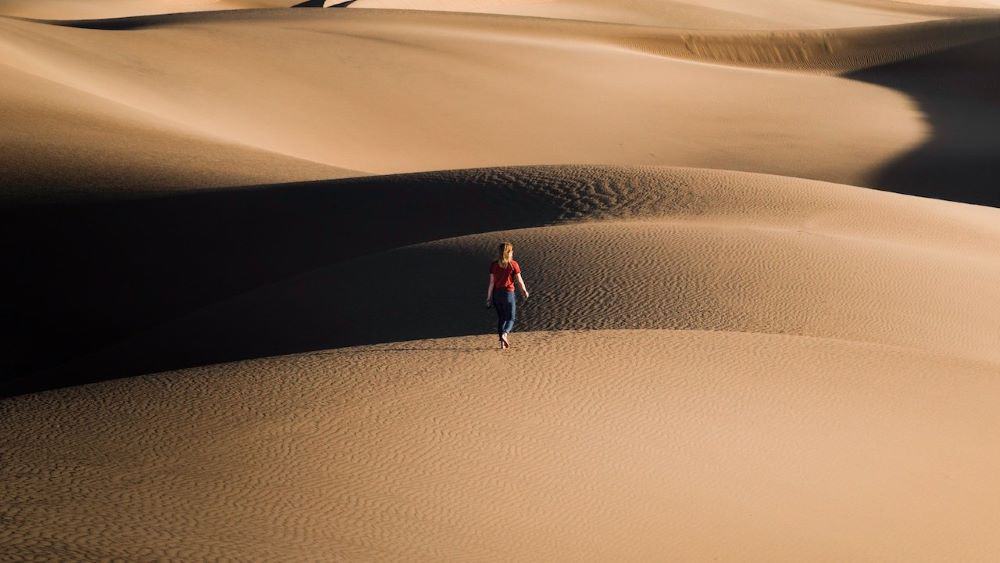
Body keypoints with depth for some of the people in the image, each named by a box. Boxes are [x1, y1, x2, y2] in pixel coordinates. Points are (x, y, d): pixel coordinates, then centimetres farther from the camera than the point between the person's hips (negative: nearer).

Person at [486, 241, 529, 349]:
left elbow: (491, 282, -2)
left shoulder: (494, 264, 0)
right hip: (508, 293, -3)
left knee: (501, 318, 15)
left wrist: (489, 297, 1)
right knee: (510, 318, 6)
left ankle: (502, 343, 14)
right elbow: (519, 280, -4)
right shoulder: (513, 264, -7)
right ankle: (504, 334, -24)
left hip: (496, 293, 3)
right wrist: (524, 291, 13)